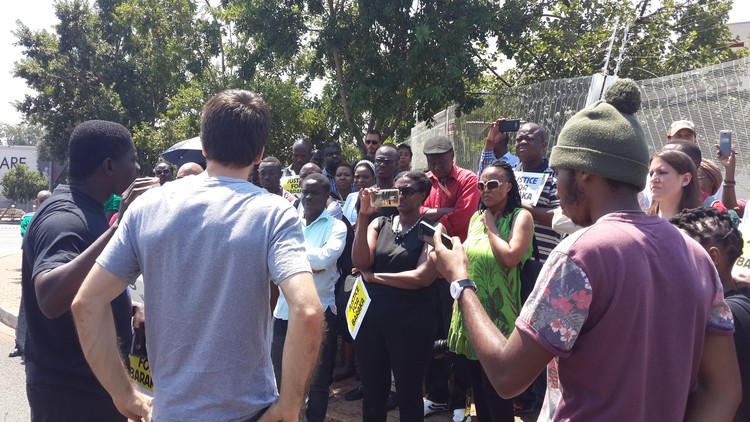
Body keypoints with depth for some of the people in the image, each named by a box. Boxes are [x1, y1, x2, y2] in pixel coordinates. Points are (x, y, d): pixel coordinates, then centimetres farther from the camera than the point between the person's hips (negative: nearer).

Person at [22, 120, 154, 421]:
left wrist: (126, 307, 12)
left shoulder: (83, 210, 8)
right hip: (72, 390, -9)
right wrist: (119, 226, -42)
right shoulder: (64, 218, -22)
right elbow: (50, 299, -40)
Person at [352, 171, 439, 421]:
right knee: (372, 393, 17)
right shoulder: (379, 224, 6)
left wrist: (373, 276, -9)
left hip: (411, 323, -4)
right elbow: (360, 262, -8)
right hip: (371, 318, 4)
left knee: (408, 395, 11)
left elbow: (421, 277, -18)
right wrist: (363, 215, -14)